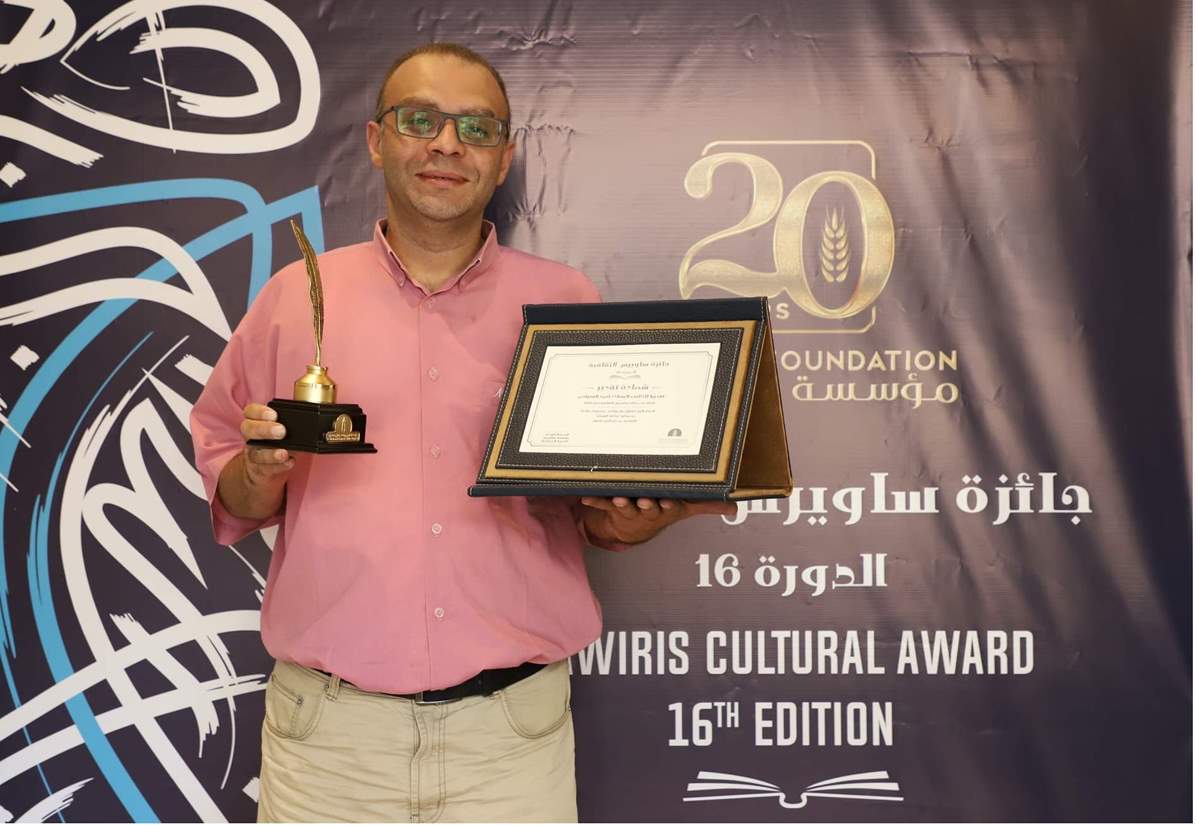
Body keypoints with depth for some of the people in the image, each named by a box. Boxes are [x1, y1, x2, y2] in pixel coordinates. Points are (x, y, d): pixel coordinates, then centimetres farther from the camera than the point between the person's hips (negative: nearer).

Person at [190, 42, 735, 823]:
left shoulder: (567, 303, 3)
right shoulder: (296, 295, 4)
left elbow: (599, 508, 8)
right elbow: (228, 496, 9)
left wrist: (627, 521, -13)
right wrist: (261, 474, -12)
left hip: (513, 726, 0)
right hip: (328, 728, 1)